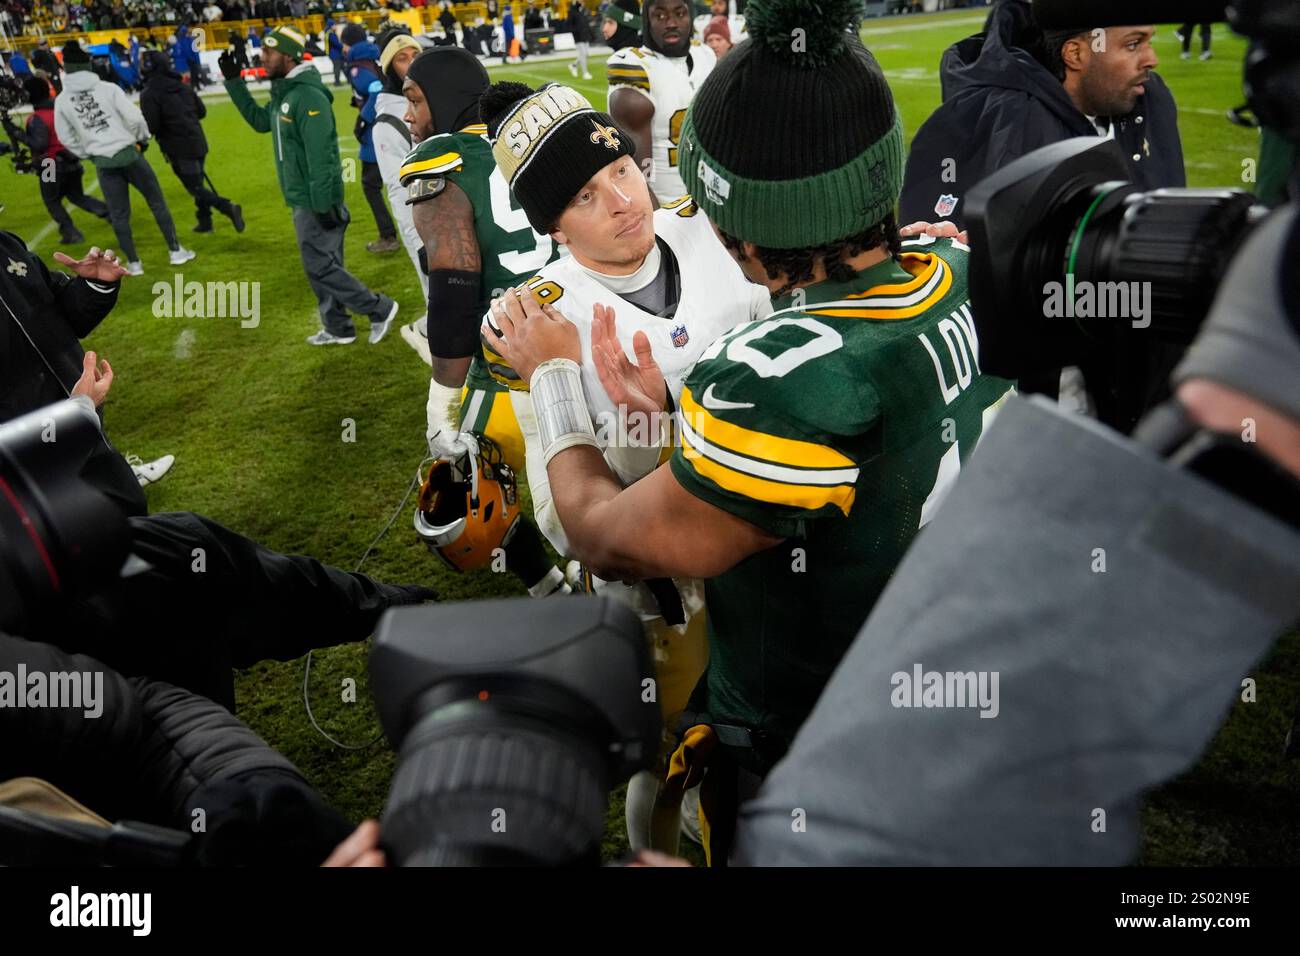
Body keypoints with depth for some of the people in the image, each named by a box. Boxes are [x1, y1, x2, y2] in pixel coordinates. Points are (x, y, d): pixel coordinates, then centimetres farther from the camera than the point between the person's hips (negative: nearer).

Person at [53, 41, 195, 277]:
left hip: (103, 163, 2)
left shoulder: (61, 100, 1)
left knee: (118, 214, 10)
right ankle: (175, 251, 12)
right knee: (156, 201, 10)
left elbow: (66, 138, 7)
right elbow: (134, 118, -12)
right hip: (128, 153, -2)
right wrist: (143, 138, 7)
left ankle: (133, 262, 14)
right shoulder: (108, 89, -8)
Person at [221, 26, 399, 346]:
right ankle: (337, 328, 25)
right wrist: (233, 82, 20)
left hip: (317, 201, -10)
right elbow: (260, 120, 26)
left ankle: (380, 308, 6)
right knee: (320, 265, 15)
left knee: (320, 266, -5)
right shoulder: (283, 92, 9)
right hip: (302, 199, 10)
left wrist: (322, 205, -25)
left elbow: (320, 156, -24)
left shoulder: (308, 96, -20)